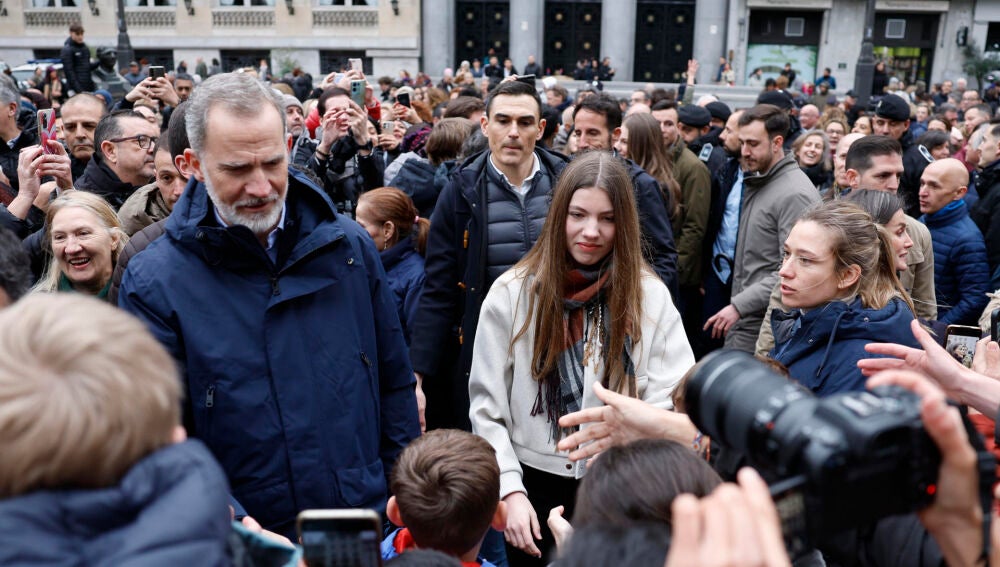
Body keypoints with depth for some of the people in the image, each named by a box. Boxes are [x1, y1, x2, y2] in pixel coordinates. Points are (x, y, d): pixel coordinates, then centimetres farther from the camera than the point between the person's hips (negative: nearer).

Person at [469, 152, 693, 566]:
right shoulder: (510, 294, -7)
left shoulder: (650, 295, -5)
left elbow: (674, 398, -9)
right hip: (535, 484, 0)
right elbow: (487, 408, -5)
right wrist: (511, 490, -11)